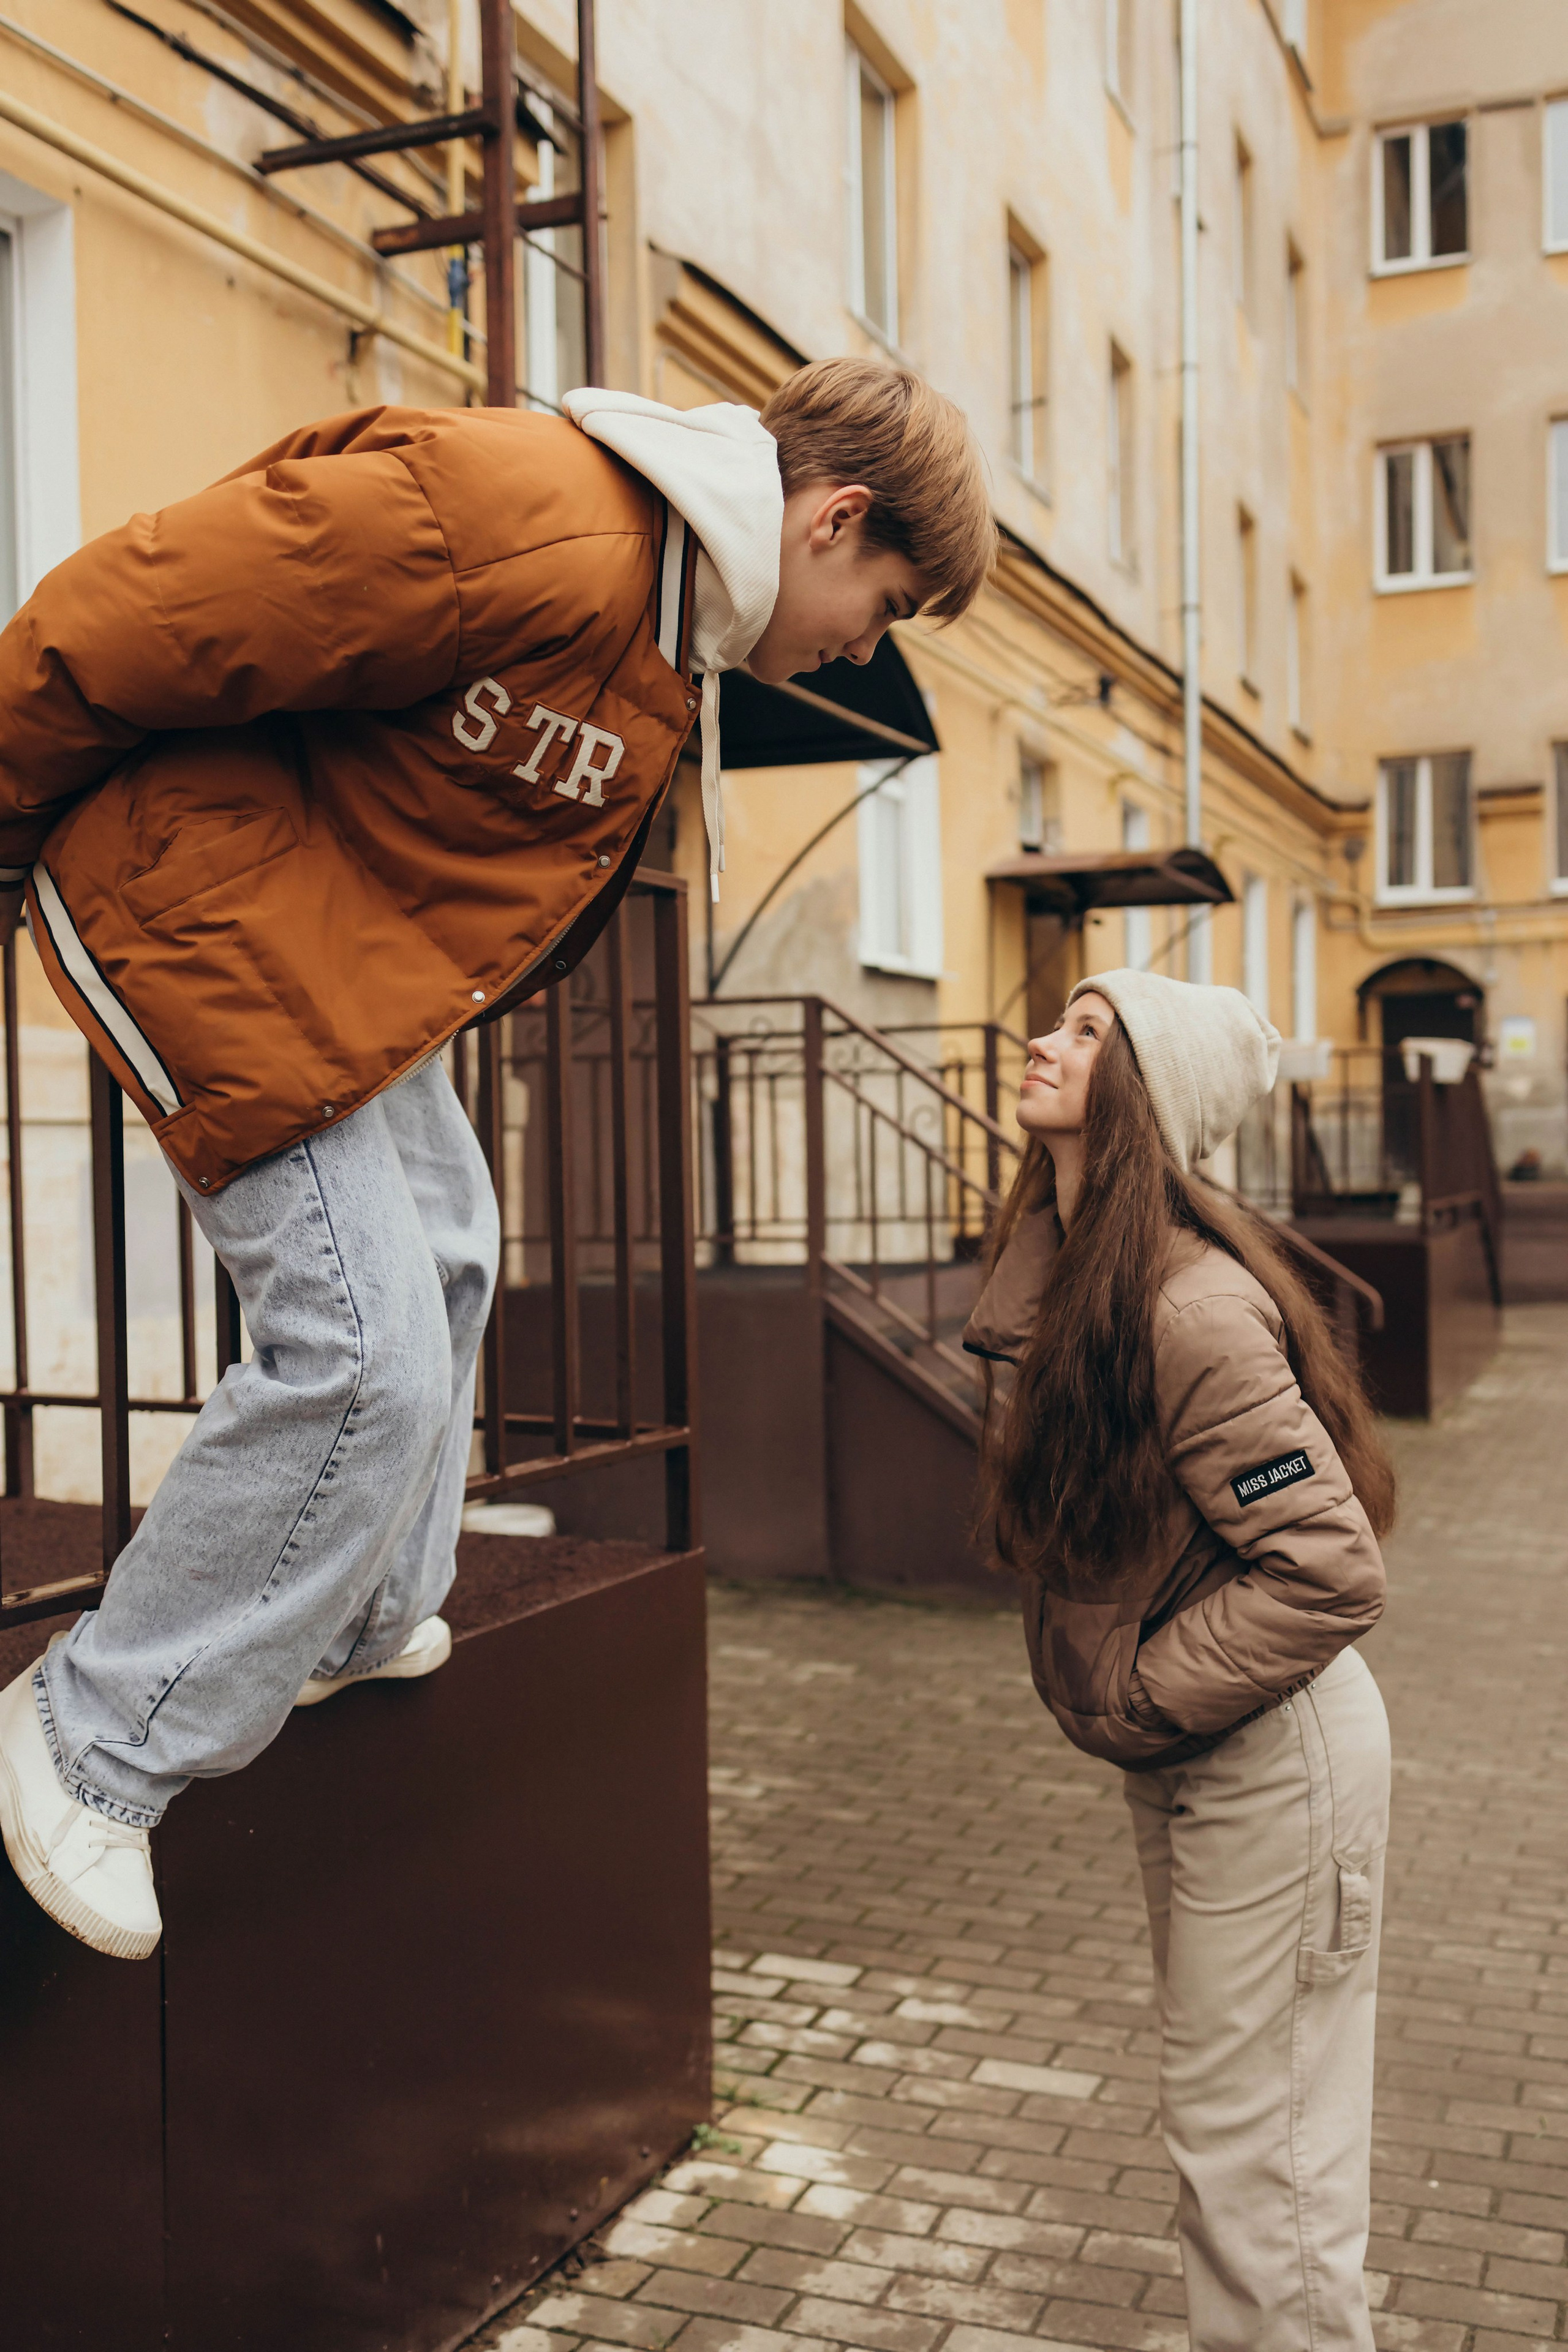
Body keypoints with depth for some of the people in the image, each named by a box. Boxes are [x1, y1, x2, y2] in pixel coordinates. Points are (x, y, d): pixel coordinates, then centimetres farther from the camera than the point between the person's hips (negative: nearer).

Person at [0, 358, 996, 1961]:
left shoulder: (669, 600, 11)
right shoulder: (536, 535, -25)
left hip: (353, 946, 11)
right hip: (202, 906, -11)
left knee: (441, 1248, 20)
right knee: (368, 1350, -13)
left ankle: (361, 1626, 38)